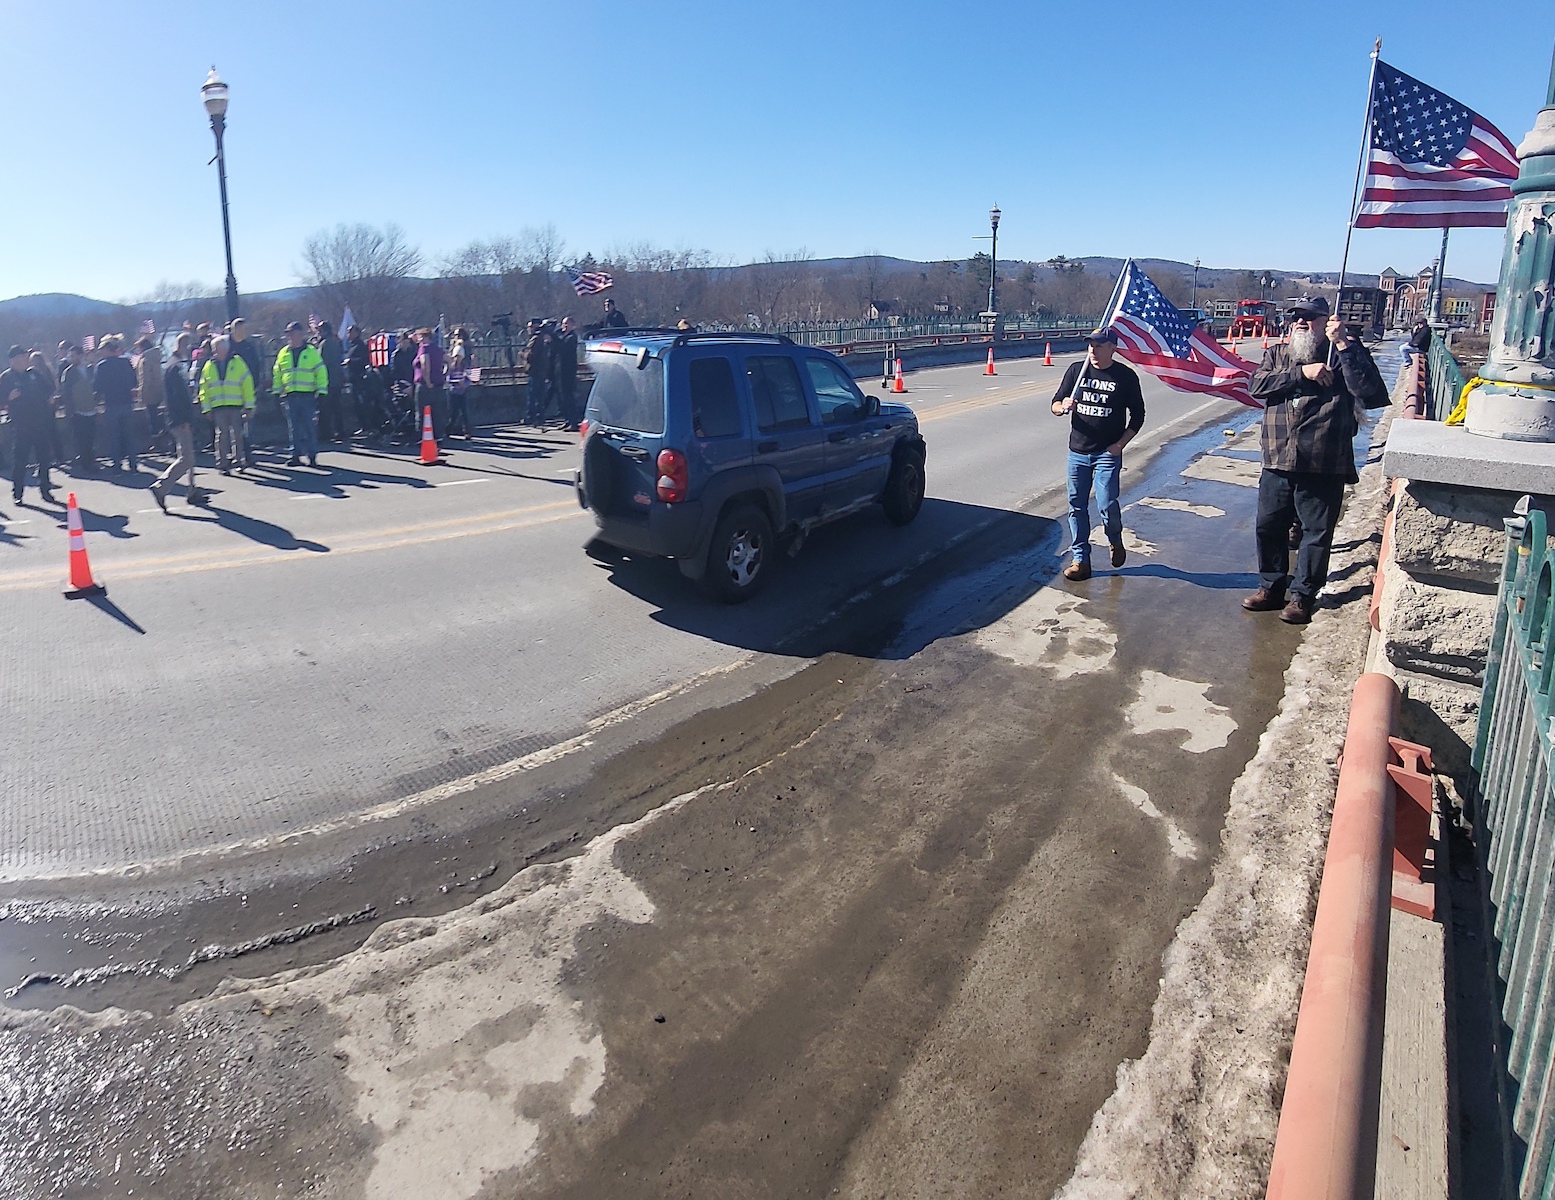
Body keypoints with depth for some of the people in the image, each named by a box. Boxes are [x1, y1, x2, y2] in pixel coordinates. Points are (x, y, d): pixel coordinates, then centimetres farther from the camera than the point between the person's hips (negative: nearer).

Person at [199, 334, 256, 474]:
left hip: (236, 405, -1)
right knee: (222, 435, 0)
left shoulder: (237, 363, 4)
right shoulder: (209, 366, 11)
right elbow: (204, 389, 13)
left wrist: (249, 405, -3)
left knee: (237, 434, 2)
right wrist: (206, 408, 7)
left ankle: (238, 459, 14)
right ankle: (223, 464, 4)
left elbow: (247, 384, 2)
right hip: (218, 406, 2)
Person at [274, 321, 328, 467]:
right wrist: (278, 392, 14)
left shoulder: (311, 352, 2)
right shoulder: (283, 353, 12)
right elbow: (277, 374, 19)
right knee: (294, 428, 4)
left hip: (308, 395, -3)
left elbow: (321, 373, 2)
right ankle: (296, 455, 9)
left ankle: (312, 456, 4)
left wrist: (321, 391, -5)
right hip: (290, 396, 3)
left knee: (309, 426, -3)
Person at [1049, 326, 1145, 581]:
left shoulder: (1126, 376, -2)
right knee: (1077, 506, 5)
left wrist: (1120, 443, -7)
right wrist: (1063, 407, -17)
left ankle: (1116, 541, 21)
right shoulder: (1076, 370, 4)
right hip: (1077, 452, 3)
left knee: (1106, 505, -11)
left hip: (1108, 454, -3)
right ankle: (1080, 560, 15)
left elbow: (1138, 415, 4)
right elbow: (1055, 404, 7)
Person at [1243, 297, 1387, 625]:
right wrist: (1302, 373, -15)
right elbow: (1257, 385, -7)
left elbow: (1371, 394, -15)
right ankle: (1271, 587, 27)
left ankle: (1302, 595, 16)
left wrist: (1344, 345, -16)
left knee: (1317, 533, 5)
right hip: (1277, 463, 4)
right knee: (1269, 527, 11)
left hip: (1325, 466, -3)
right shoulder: (1276, 355, 12)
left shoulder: (1346, 353, 1)